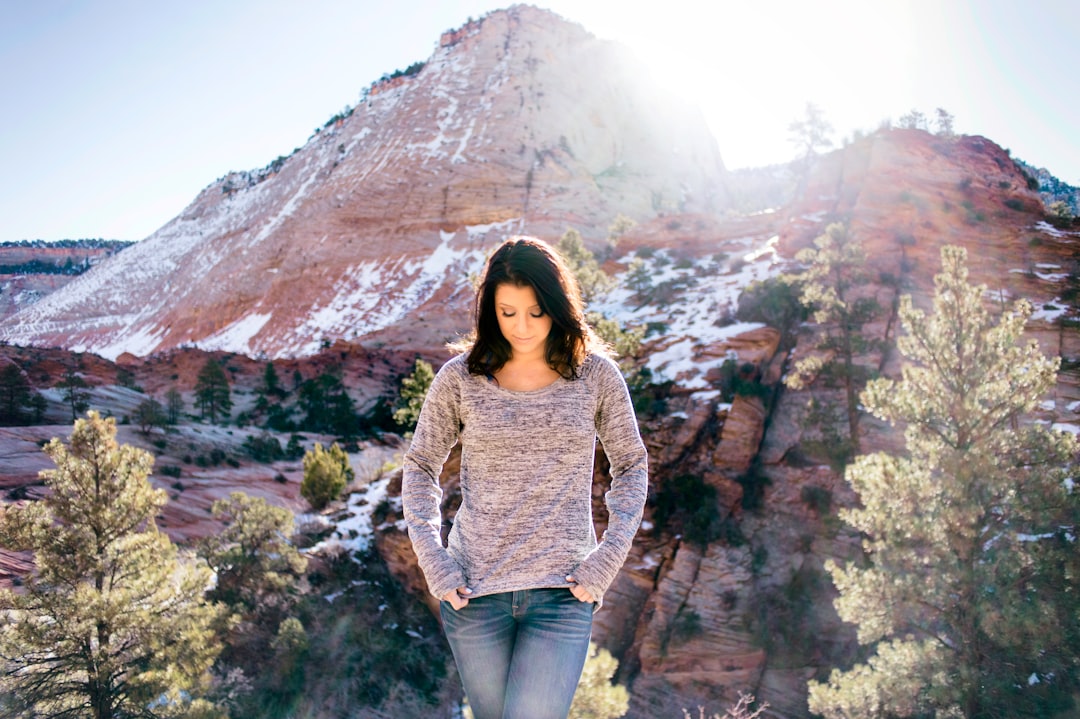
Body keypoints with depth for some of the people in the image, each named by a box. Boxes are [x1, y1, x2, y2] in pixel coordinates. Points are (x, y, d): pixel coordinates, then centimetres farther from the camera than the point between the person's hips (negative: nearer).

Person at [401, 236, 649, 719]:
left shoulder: (595, 375, 0)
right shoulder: (460, 379, -1)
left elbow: (631, 466, 8)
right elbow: (420, 467, 8)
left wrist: (609, 556, -4)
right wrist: (432, 557, -4)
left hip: (561, 591, -1)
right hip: (473, 589, 1)